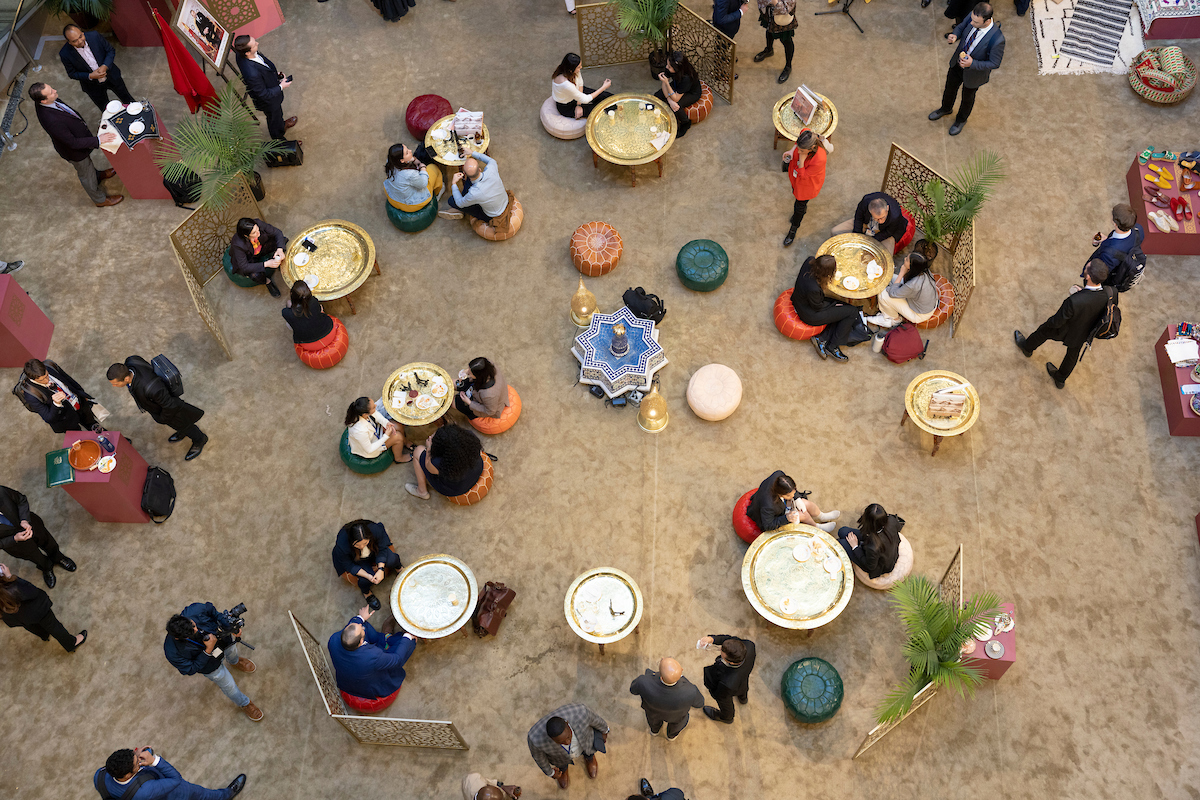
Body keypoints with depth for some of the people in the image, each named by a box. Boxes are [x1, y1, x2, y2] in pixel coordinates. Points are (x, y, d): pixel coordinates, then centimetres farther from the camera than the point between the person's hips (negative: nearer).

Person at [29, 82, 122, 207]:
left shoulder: (47, 102, -20)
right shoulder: (50, 120, -45)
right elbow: (73, 143, -36)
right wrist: (98, 140, -33)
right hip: (74, 151, -7)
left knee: (88, 164, 36)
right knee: (86, 175, 20)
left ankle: (97, 175, 66)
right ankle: (100, 200, 45)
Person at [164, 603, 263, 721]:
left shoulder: (195, 610, -41)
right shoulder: (173, 652, -44)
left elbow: (211, 609, -18)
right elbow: (190, 669, -29)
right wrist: (208, 650, -41)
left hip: (222, 639, 3)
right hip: (209, 664, -2)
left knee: (232, 652, 38)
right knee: (229, 685, 23)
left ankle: (235, 662, 78)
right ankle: (243, 704, 57)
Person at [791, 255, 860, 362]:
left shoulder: (810, 261, -23)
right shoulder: (813, 288, -40)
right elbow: (818, 307, -19)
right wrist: (834, 304, -2)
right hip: (810, 315, -8)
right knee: (852, 311, 2)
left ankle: (821, 339, 12)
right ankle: (832, 347, 13)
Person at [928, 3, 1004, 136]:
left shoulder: (996, 39, -40)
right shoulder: (973, 17, -26)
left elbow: (995, 63, -25)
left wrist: (972, 64, -35)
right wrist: (955, 35, -25)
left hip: (973, 72, -4)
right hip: (957, 63, 5)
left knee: (968, 97, 25)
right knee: (950, 88, 31)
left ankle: (961, 120, 57)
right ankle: (946, 108, 64)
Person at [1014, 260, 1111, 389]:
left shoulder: (1074, 301, -46)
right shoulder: (1111, 293, -32)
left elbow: (1057, 322, -27)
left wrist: (1049, 323, -4)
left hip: (1066, 331, -4)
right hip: (1086, 333, 4)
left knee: (1043, 330, 29)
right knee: (1073, 354, 32)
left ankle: (1027, 348, 60)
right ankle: (1060, 379, 59)